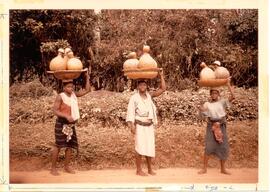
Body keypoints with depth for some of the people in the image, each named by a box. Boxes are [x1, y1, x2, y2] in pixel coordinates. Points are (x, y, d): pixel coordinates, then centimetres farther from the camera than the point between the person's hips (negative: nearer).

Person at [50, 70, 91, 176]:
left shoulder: (74, 94, 5)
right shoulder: (60, 97, -13)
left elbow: (87, 90, 10)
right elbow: (55, 110, -18)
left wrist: (87, 77, 3)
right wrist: (66, 116, -29)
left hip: (71, 124, 6)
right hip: (62, 124, -6)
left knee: (70, 145, 8)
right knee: (58, 145, -4)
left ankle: (67, 166, 20)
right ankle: (53, 168, 5)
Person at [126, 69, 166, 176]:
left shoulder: (150, 95, 5)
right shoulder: (134, 98, -5)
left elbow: (163, 89, 3)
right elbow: (131, 112, -9)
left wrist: (161, 76, -3)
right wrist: (131, 125, -18)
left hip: (149, 126, 4)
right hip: (139, 126, -4)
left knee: (150, 147, 8)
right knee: (140, 147, -7)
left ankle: (150, 169, 20)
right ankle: (139, 170, 4)